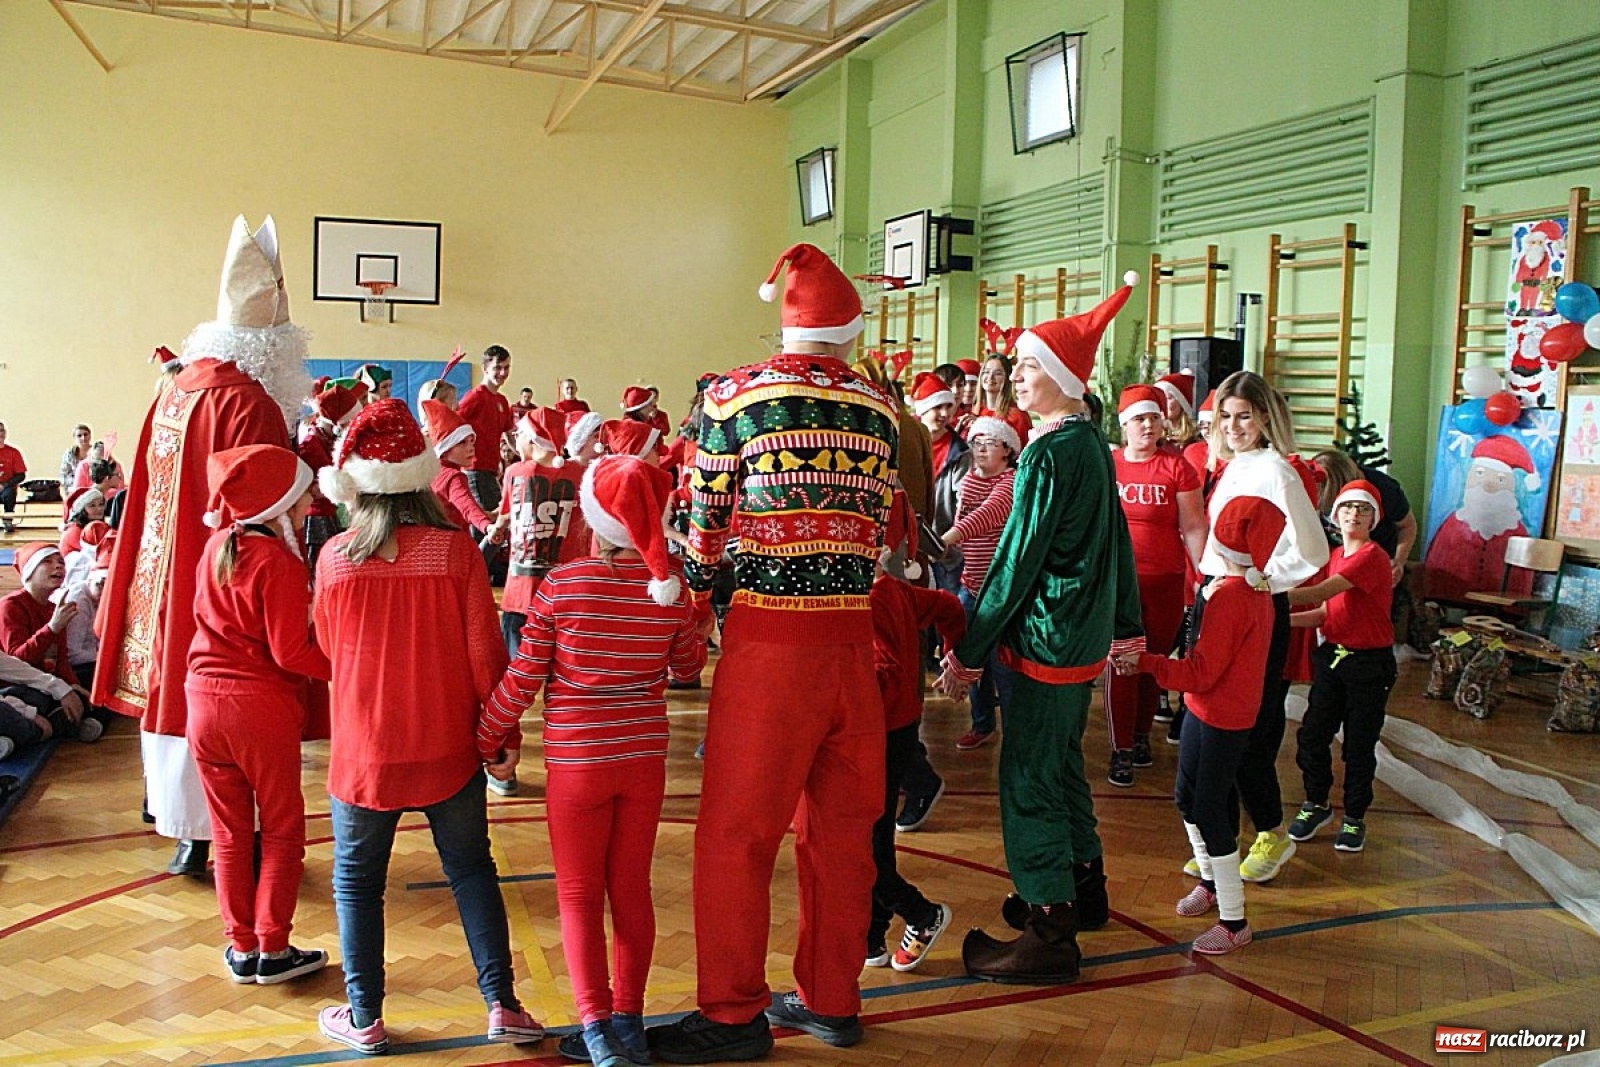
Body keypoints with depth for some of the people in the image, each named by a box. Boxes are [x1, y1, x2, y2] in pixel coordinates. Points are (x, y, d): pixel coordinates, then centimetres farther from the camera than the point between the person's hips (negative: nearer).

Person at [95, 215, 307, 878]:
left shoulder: (175, 389, 6)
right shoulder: (249, 402, -18)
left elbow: (152, 492, 13)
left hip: (166, 575, 8)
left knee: (178, 692, 15)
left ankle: (191, 837, 27)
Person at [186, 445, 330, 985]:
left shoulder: (217, 545, 5)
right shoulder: (279, 563, -17)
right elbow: (291, 652, -18)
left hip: (205, 701, 6)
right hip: (263, 708, -6)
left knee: (230, 834, 15)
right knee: (282, 831, 10)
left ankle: (240, 948, 24)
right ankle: (273, 950, 14)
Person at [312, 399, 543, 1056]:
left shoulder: (335, 558, -8)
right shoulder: (456, 550, -12)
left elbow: (327, 648, 7)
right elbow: (485, 652, -9)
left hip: (363, 751, 0)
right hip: (449, 748, 0)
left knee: (357, 881, 15)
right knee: (471, 871, 14)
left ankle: (364, 1019, 24)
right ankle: (502, 1006, 16)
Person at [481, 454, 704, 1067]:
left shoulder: (560, 585, -14)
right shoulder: (669, 588, -5)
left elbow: (522, 678, -9)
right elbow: (689, 664, 11)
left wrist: (489, 739, 6)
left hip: (577, 762, -3)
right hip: (645, 759, 3)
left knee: (580, 894, 9)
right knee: (632, 889, 14)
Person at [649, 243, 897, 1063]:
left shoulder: (737, 395, -4)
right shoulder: (877, 406, 7)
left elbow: (705, 519, 0)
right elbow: (876, 523, 10)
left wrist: (690, 604, 15)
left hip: (768, 636, -5)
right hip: (853, 635, 5)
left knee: (737, 833, 5)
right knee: (841, 826, 14)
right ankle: (832, 1001, 27)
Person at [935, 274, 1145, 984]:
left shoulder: (1050, 452, -19)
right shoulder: (1092, 443, 10)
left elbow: (1017, 560, -19)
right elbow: (1115, 542, 16)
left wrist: (968, 652, -14)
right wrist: (1126, 626, 24)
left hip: (1046, 639, -10)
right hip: (1084, 635, 10)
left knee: (1030, 779, -2)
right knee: (1061, 766, 21)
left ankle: (1049, 933, 6)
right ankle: (1082, 889, 36)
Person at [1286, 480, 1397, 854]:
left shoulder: (1372, 557, -17)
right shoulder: (1335, 556, 9)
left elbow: (1319, 593, -26)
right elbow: (1326, 613, 8)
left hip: (1370, 664, -6)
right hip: (1332, 655, 6)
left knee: (1359, 745, 6)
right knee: (1312, 734, 6)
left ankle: (1354, 818, 22)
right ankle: (1316, 803, 25)